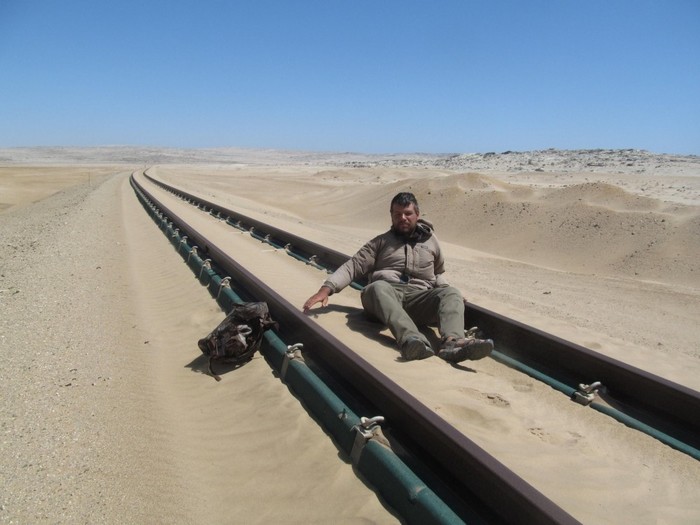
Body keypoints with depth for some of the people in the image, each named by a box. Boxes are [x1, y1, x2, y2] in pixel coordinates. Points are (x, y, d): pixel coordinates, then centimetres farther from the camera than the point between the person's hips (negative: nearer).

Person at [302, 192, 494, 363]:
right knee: (379, 287, -36)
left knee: (451, 293, -25)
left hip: (419, 298, 2)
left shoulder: (430, 240, 23)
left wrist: (444, 291, 13)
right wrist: (327, 288, -10)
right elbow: (354, 265, 6)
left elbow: (438, 272, 36)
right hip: (386, 292, -2)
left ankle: (452, 342, -54)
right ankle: (412, 340, -61)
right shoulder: (381, 241, 16)